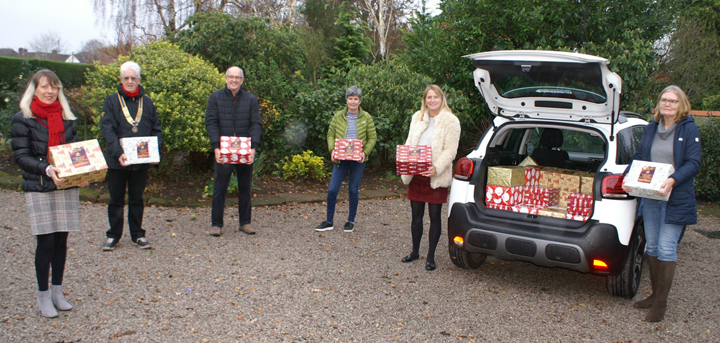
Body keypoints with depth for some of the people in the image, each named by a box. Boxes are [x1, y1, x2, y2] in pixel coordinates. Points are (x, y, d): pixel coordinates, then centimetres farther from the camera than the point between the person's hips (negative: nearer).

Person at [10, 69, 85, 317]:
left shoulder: (67, 119, 10)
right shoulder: (23, 120, -2)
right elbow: (20, 156, -7)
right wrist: (46, 169, -24)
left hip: (67, 186, 4)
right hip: (39, 189, -4)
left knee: (61, 241, 8)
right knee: (46, 242, -3)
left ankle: (57, 292, 21)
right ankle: (43, 296, 12)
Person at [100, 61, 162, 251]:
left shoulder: (147, 102, 8)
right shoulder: (112, 101, -1)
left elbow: (156, 129, 9)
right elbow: (107, 130, -10)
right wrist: (118, 153, -24)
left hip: (141, 161, 2)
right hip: (117, 161, -2)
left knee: (137, 199, 13)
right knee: (116, 199, 10)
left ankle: (137, 235, 23)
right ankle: (113, 235, 22)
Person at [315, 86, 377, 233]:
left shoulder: (366, 117, 2)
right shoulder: (338, 116, 4)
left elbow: (372, 138, 4)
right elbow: (330, 135, 7)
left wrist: (365, 152, -12)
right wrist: (332, 150, -10)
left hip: (358, 160, -1)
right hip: (340, 159, 1)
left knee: (353, 190, 6)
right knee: (332, 190, -2)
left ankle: (351, 221, 23)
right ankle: (329, 222, 15)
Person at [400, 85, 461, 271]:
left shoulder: (450, 121, -5)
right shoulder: (417, 118, 11)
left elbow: (450, 150, -10)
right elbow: (409, 143, 12)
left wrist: (436, 168, -24)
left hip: (436, 176, -5)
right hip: (416, 174, 5)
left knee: (435, 216, 4)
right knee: (416, 215, 12)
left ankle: (430, 256, 14)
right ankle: (415, 251, 28)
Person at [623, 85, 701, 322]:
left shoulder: (689, 129, -4)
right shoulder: (651, 128, 10)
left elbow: (693, 163, -11)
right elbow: (639, 157, 11)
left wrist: (673, 180, -27)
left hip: (676, 199, -5)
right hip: (650, 197, 5)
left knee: (666, 248, -4)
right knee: (652, 246, 11)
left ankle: (661, 303, 6)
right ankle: (655, 294, 26)